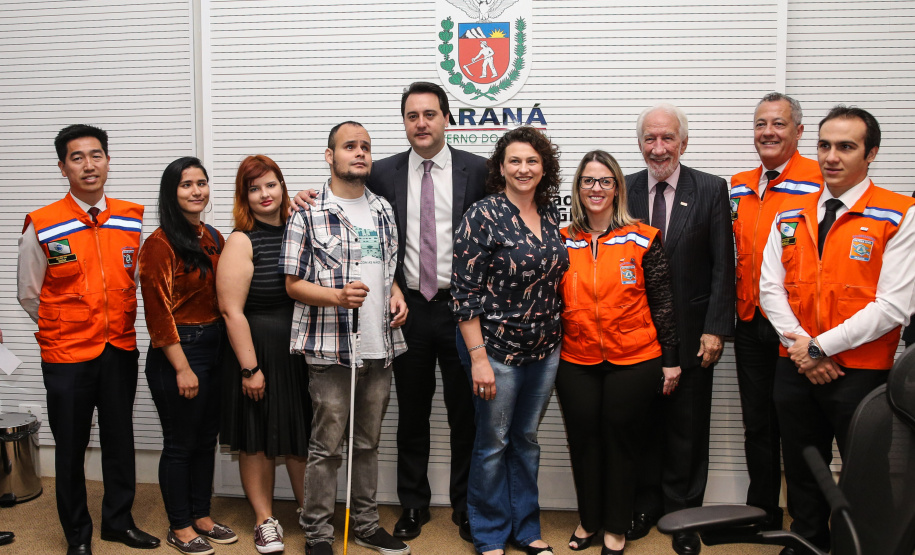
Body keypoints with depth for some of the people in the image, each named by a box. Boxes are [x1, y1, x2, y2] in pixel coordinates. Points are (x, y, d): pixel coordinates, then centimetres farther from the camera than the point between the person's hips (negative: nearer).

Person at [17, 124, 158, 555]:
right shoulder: (42, 227, -8)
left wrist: (116, 324, 8)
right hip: (66, 356, -3)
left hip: (121, 351, 3)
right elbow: (29, 295, 2)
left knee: (120, 441, 14)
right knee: (70, 449, 8)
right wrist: (66, 329, 3)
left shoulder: (133, 220, 1)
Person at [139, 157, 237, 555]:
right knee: (180, 443, 5)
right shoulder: (160, 244, -13)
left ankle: (201, 517, 30)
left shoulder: (212, 238, 10)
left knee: (207, 438, 16)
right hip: (177, 352, -7)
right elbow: (158, 311, -16)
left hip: (214, 347, 7)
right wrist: (182, 368, -17)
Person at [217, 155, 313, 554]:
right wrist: (249, 368, -15)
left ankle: (308, 509, 31)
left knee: (303, 432, 13)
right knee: (259, 438, 8)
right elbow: (231, 310, -14)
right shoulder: (241, 242, -9)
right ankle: (265, 521, 24)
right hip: (260, 352, -4)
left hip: (302, 350, 4)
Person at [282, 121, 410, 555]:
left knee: (368, 442, 15)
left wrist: (396, 294, 3)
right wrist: (337, 296, -21)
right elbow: (293, 284, -6)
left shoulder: (383, 211, 13)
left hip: (380, 345, 5)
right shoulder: (308, 215, -5)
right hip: (330, 348, -5)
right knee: (327, 445, 2)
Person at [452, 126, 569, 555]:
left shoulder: (550, 216, 5)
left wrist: (558, 339, 10)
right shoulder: (483, 216, -12)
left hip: (545, 349, 6)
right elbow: (464, 291, -14)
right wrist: (478, 357, -18)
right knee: (493, 443, 8)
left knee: (527, 439, 17)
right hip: (497, 349, -5)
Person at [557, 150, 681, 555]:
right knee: (583, 441, 10)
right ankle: (588, 520, 30)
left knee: (621, 441, 7)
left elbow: (662, 303, 1)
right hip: (576, 363, 2)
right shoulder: (562, 242, 5)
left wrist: (671, 359, 0)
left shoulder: (643, 240, -1)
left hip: (633, 362, -2)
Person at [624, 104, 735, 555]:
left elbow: (723, 266, -4)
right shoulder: (623, 191, 3)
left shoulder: (711, 190, -1)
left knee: (686, 430, 8)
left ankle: (681, 515, 23)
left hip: (690, 335, -1)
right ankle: (645, 505, 28)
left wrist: (715, 329, -10)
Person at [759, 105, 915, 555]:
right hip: (795, 369, 5)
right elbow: (770, 287, 4)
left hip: (861, 372, -4)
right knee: (802, 473, 18)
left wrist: (820, 347, -15)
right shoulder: (790, 216, 7)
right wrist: (799, 345, -10)